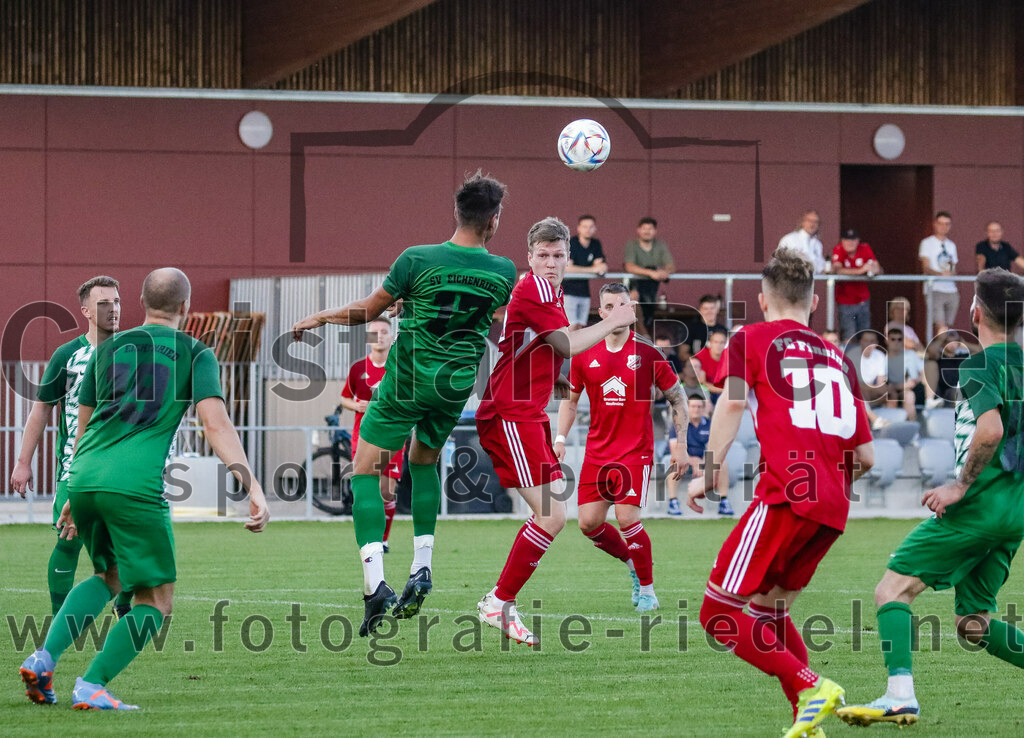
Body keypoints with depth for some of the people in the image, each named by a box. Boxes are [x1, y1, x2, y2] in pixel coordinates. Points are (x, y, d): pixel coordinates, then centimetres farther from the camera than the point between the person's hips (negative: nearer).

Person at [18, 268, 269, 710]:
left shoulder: (109, 349, 22)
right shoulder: (195, 354, 8)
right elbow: (215, 424, -7)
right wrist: (251, 485, -14)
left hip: (85, 478, 6)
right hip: (135, 486, -6)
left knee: (110, 577, 28)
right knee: (155, 599, 7)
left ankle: (44, 658, 9)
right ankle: (91, 686, -8)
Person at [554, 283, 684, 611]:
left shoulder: (647, 355, -6)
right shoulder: (584, 356, 3)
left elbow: (677, 397, 2)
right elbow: (570, 398, 16)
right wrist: (560, 439, 6)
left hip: (636, 451, -4)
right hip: (597, 452, 4)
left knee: (627, 519, -16)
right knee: (589, 523, -2)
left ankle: (647, 590, 1)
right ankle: (634, 564, 25)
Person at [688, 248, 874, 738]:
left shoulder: (751, 340, 11)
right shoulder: (838, 359, 24)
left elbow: (733, 402, -8)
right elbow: (865, 457, 21)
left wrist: (709, 472, -8)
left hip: (786, 494, -6)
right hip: (833, 507, 6)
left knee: (719, 615, -4)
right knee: (770, 606, 21)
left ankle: (810, 687, -19)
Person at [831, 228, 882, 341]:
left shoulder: (865, 248, -3)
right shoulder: (838, 250, -12)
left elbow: (878, 269, -7)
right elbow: (837, 270, -28)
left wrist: (873, 269, -33)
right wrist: (860, 270, -37)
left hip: (863, 301, 3)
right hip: (845, 302, -3)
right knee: (849, 339, -11)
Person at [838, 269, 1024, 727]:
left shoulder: (980, 366, -10)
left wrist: (960, 486, -17)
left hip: (979, 503, -8)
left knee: (892, 588, -6)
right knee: (973, 623, 15)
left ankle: (900, 696, -20)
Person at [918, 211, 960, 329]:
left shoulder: (951, 245, 19)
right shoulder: (927, 243, 2)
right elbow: (926, 268, -8)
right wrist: (941, 274, -25)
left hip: (951, 291, 5)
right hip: (935, 289, -5)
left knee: (948, 325, 1)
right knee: (941, 326, -18)